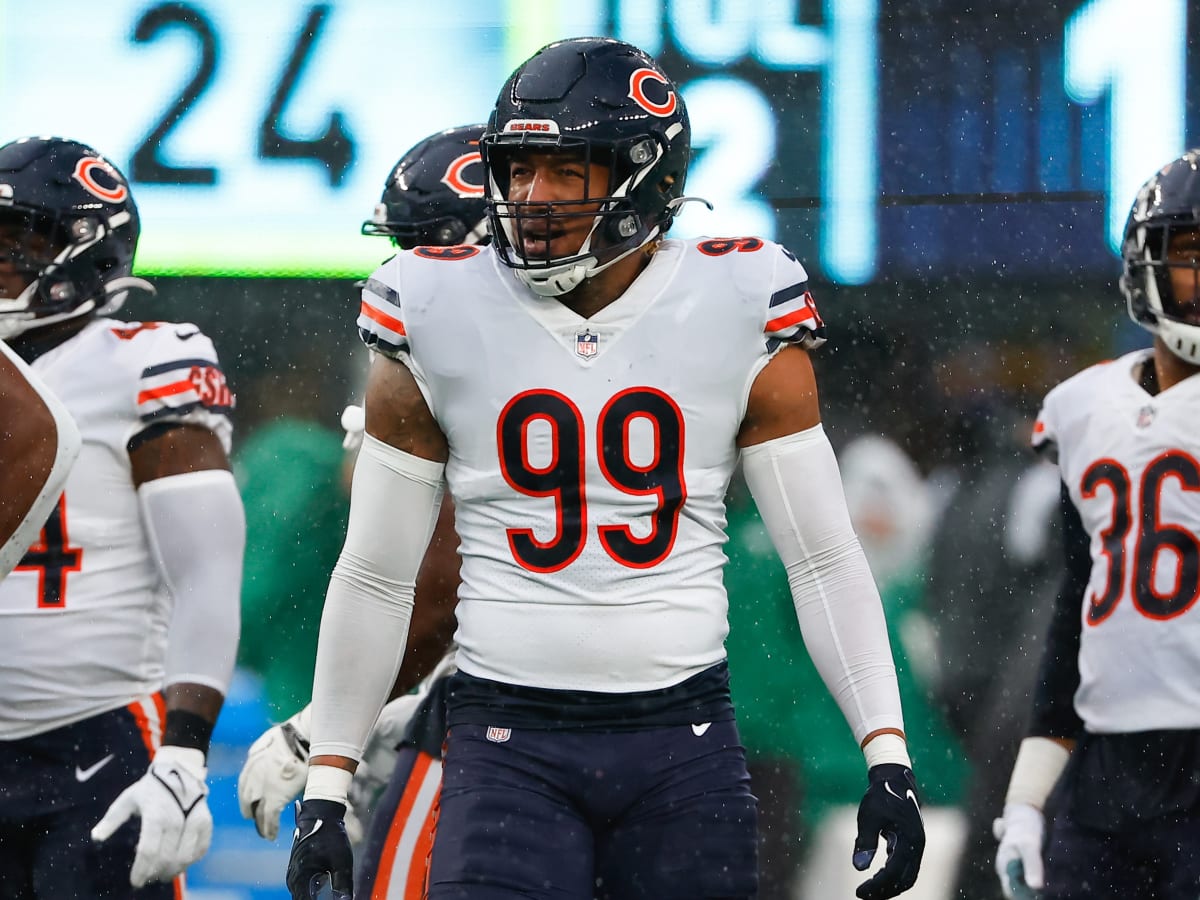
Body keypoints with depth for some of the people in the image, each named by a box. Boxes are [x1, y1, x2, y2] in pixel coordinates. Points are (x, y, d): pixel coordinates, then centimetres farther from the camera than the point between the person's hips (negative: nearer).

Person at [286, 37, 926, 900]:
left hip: (682, 739, 1)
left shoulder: (734, 318, -1)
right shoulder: (441, 322, 0)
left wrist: (888, 758, -5)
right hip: (510, 740, 0)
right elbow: (375, 578, 7)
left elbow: (826, 560, 3)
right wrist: (325, 790, 5)